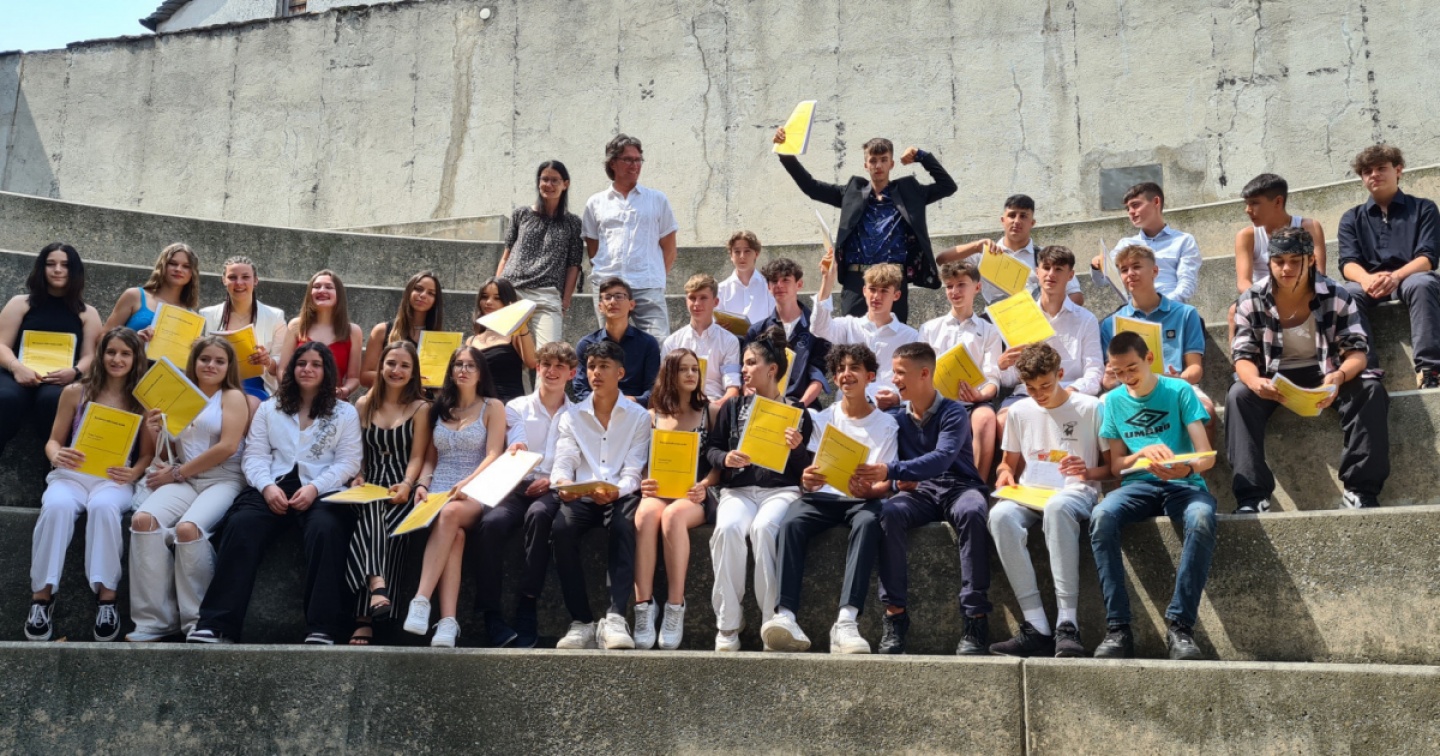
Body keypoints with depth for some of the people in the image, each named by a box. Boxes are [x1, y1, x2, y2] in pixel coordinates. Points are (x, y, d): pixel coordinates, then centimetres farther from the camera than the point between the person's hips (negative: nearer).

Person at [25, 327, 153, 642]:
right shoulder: (75, 392, 9)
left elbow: (147, 454, 7)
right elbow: (54, 440, 11)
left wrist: (134, 473, -15)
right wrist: (57, 456, -13)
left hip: (114, 479, -1)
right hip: (71, 475, 1)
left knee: (103, 507, -38)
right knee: (56, 506, -35)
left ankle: (106, 596, -34)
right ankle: (42, 594, -28)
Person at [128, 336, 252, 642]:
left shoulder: (233, 397, 5)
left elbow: (228, 447, -9)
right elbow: (176, 452, 22)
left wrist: (176, 473, -8)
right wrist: (157, 433, 0)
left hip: (223, 480, -5)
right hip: (184, 481, 5)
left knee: (188, 528, -33)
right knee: (143, 519, -25)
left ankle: (199, 622, -23)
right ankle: (156, 620, -23)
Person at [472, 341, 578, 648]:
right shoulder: (516, 408, 16)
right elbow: (515, 451, -2)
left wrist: (553, 480, -14)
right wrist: (517, 450, -26)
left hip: (554, 490, -1)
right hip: (518, 486, 1)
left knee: (538, 514, -37)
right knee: (490, 523, -32)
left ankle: (526, 608, -30)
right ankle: (490, 614, -26)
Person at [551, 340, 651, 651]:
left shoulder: (638, 416, 11)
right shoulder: (571, 417, 18)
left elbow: (634, 471, 1)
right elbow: (563, 462, 6)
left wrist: (616, 491, -21)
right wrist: (561, 482, -19)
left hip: (621, 496, -1)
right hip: (581, 496, 2)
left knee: (625, 527, -36)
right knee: (561, 529, -31)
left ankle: (615, 617, -42)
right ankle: (581, 622, -28)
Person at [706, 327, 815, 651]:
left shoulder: (796, 411, 11)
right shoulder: (733, 407, 20)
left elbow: (805, 468, 8)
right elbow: (711, 448, 15)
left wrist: (797, 448, -14)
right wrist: (726, 459, -7)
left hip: (781, 489, -2)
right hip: (738, 489, 2)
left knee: (763, 528, -35)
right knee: (727, 529, -31)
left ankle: (772, 619, -25)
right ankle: (727, 624, -25)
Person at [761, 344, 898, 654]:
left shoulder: (885, 424, 11)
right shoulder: (823, 419, 18)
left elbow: (885, 484, 2)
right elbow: (810, 470, 9)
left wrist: (868, 490, -23)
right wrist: (807, 480, -18)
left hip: (862, 499, -2)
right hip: (824, 497, 2)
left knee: (868, 522, -38)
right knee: (791, 523, -31)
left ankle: (847, 621, -49)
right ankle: (786, 616, -45)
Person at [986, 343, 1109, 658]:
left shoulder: (1091, 408, 5)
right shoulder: (1020, 411, 15)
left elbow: (1111, 467, 8)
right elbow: (1010, 462, 25)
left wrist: (1087, 472, -12)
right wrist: (1005, 474, 2)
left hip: (1076, 492, -3)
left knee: (1057, 507, -42)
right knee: (1001, 515, -34)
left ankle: (1067, 624, -43)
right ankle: (1037, 627, -36)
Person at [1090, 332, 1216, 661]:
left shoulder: (1179, 390, 3)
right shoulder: (1114, 401, 12)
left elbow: (1207, 455, -4)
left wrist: (1188, 467, -28)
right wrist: (1143, 453, -10)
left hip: (1183, 484, -2)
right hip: (1138, 485, 2)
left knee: (1201, 520, -38)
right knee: (1102, 516, -32)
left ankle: (1180, 625, -29)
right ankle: (1118, 627, -30)